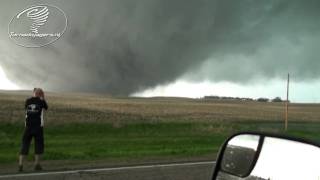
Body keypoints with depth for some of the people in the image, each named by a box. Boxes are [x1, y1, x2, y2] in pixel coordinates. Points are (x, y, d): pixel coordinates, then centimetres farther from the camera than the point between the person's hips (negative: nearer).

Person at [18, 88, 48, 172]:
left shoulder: (28, 101, 3)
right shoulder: (41, 101, -3)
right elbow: (46, 108, 16)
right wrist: (43, 98, 19)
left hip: (28, 126, 2)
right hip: (38, 126, -2)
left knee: (25, 144, 5)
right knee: (38, 145, 8)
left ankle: (20, 164, -1)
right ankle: (37, 164, 9)